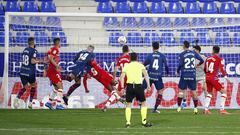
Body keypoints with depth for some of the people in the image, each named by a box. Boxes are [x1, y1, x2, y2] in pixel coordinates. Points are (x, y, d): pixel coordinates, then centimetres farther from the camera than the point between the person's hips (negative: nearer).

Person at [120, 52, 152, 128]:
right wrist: (148, 85, -8)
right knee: (143, 103, 14)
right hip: (138, 86, -1)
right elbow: (145, 74, -5)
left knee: (128, 104, 13)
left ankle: (128, 122, 3)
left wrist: (122, 87, 1)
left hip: (129, 86, 1)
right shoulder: (140, 65, 9)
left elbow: (122, 77, 0)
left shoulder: (126, 66, 11)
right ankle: (144, 121, 11)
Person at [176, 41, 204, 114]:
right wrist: (197, 65, 23)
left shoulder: (182, 54, -5)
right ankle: (195, 108, 1)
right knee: (193, 91, 5)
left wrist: (178, 71, 8)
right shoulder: (194, 53, 5)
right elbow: (202, 60, 3)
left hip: (184, 75, -2)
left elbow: (180, 64, -11)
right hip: (192, 75, 2)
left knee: (181, 91, 7)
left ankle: (179, 107, 4)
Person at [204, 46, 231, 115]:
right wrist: (226, 77, -18)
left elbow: (204, 69, 19)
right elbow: (221, 69, -16)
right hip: (214, 78, -6)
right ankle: (222, 109, -11)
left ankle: (206, 109, 13)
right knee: (223, 91, 0)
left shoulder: (208, 58, 12)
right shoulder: (219, 59, -4)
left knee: (209, 93, 22)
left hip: (207, 78, 6)